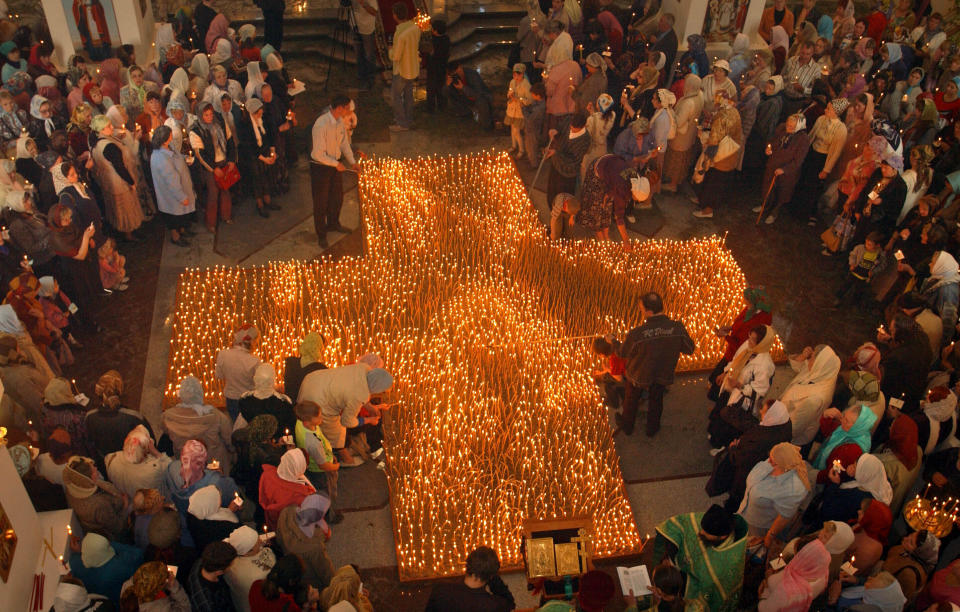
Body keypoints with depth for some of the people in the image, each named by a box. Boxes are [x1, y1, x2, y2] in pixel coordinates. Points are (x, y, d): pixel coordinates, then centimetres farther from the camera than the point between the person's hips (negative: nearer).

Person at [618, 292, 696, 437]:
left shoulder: (636, 334, -38)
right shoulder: (678, 328, -30)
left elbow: (623, 353, -18)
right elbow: (690, 349, -10)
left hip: (639, 374, -2)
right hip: (662, 376, 2)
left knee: (631, 399, 28)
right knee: (656, 400, 30)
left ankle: (627, 426, 53)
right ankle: (652, 428, 53)